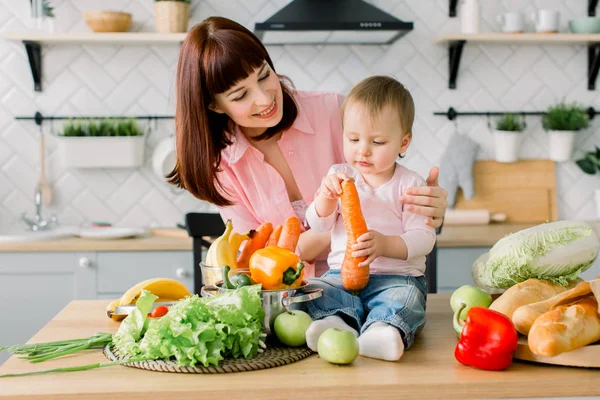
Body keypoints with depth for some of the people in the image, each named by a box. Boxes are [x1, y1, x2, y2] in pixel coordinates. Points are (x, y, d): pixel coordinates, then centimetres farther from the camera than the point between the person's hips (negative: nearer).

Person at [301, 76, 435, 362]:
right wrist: (326, 195, -13)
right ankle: (339, 320, -52)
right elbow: (319, 225, 9)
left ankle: (383, 330, -61)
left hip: (396, 276, -3)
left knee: (406, 297, -34)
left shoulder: (409, 184, 1)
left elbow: (424, 238, -7)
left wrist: (385, 244, -26)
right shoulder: (339, 176, 11)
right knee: (311, 290, -24)